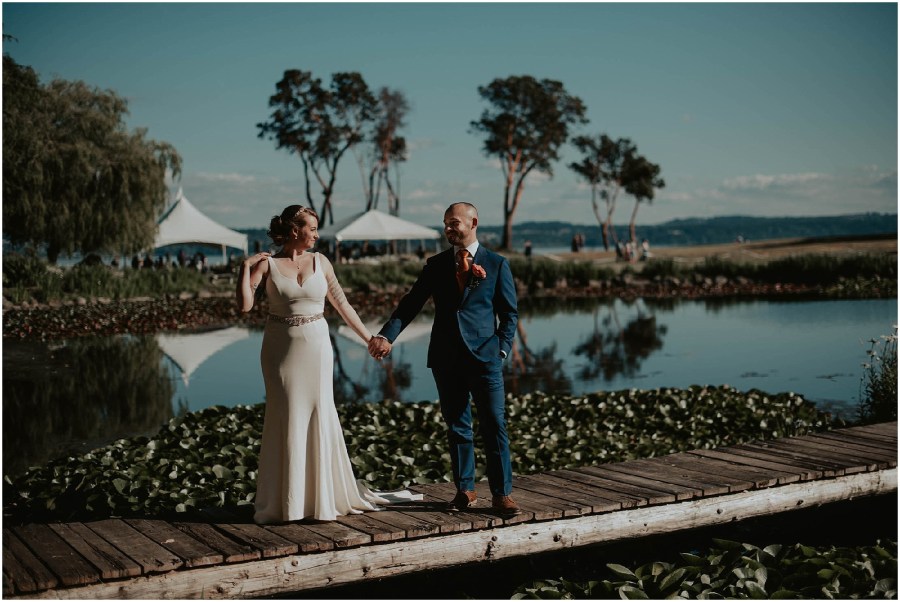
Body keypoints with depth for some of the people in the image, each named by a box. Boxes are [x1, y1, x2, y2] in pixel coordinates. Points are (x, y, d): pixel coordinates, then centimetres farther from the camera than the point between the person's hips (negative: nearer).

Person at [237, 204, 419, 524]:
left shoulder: (319, 262, 4)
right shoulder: (267, 264, -3)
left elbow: (341, 303, 9)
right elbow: (244, 305, -12)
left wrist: (368, 337, 10)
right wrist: (246, 266, -14)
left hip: (316, 346, 2)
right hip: (280, 349, -2)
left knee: (319, 418, 4)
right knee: (285, 419, 3)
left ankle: (323, 494, 19)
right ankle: (284, 500, 16)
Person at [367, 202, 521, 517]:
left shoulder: (496, 264, 3)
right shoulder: (436, 264, 9)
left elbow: (509, 313, 5)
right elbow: (410, 303, 3)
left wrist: (502, 349, -6)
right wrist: (386, 335, -10)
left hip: (484, 357, -2)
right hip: (446, 359, 3)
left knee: (494, 426, -2)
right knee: (457, 427, 10)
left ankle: (502, 494, 5)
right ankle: (465, 489, 20)